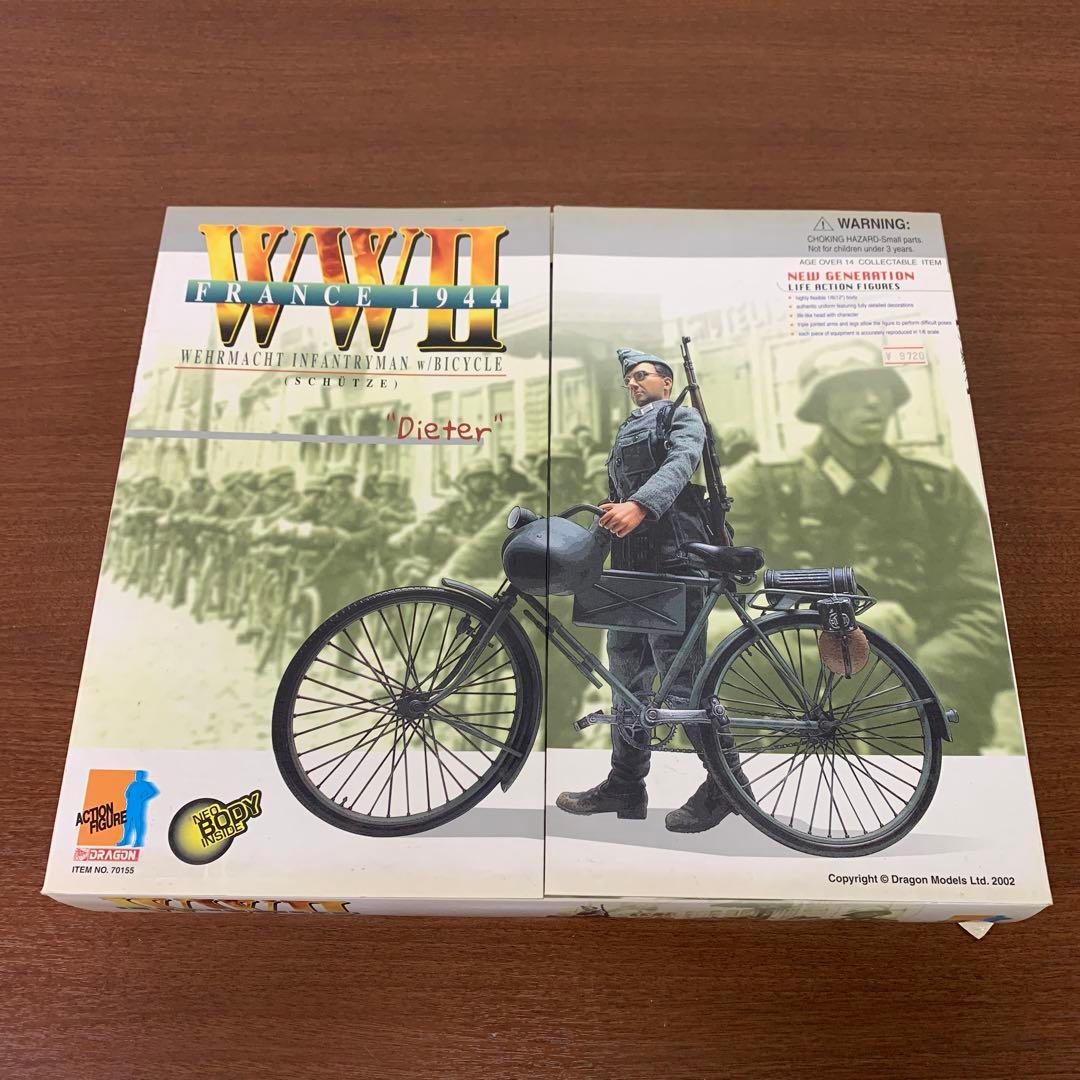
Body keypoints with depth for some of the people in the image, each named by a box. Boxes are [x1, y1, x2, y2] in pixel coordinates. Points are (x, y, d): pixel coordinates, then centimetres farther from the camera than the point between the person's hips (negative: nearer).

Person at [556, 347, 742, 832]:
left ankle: (725, 784, 3)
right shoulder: (623, 433, 29)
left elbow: (680, 465, -15)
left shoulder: (682, 416, 6)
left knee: (678, 675, -11)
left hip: (672, 559, -8)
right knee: (626, 672, 8)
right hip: (629, 560, 8)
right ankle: (625, 786, 17)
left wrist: (638, 506, -32)